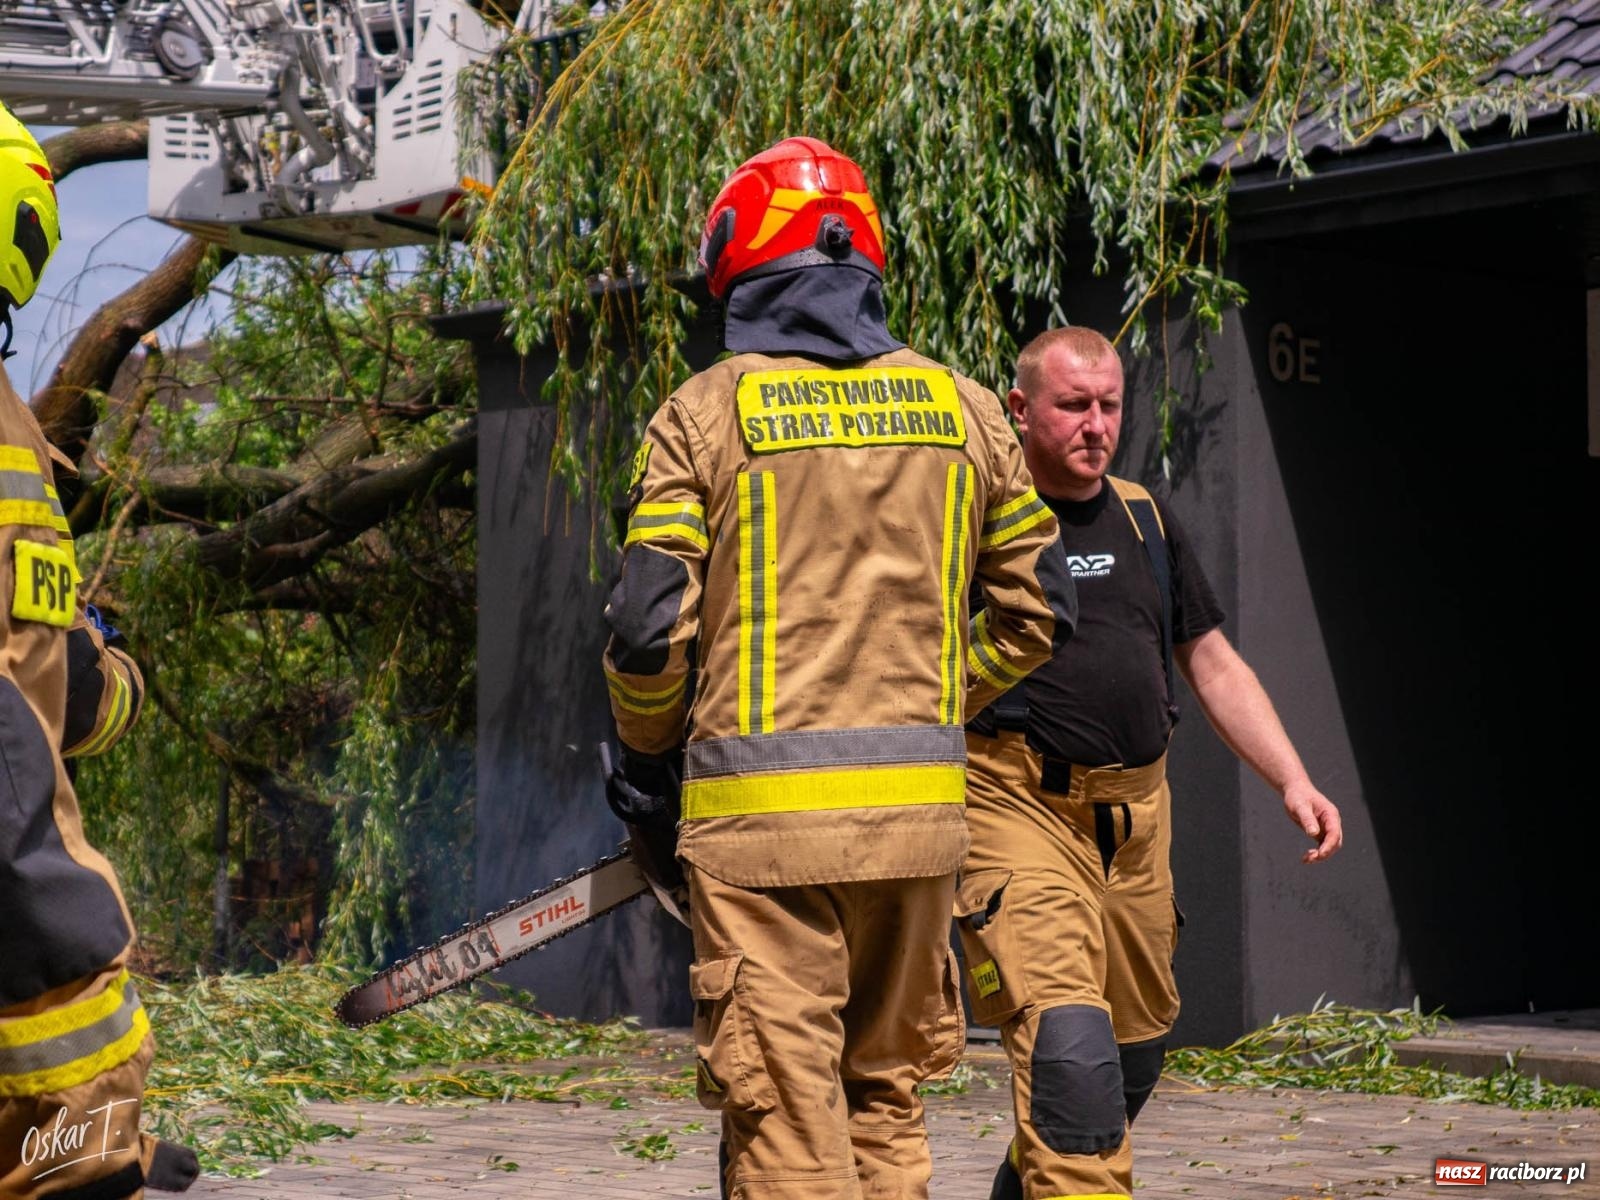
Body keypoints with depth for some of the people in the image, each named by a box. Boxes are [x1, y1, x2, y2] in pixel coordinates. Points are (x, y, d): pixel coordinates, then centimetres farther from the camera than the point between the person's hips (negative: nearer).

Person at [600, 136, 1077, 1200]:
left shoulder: (707, 412, -3)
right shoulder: (959, 406, 9)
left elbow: (649, 625, -7)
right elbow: (1036, 610, 11)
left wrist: (646, 758, 10)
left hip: (763, 817, -4)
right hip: (920, 811, 4)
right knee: (886, 1101, 18)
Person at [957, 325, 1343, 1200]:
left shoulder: (1145, 520, 15)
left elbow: (1212, 665, 19)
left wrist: (1293, 781, 8)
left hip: (1136, 818, 7)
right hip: (1020, 809, -7)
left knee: (1137, 1045, 14)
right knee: (1069, 1045, -20)